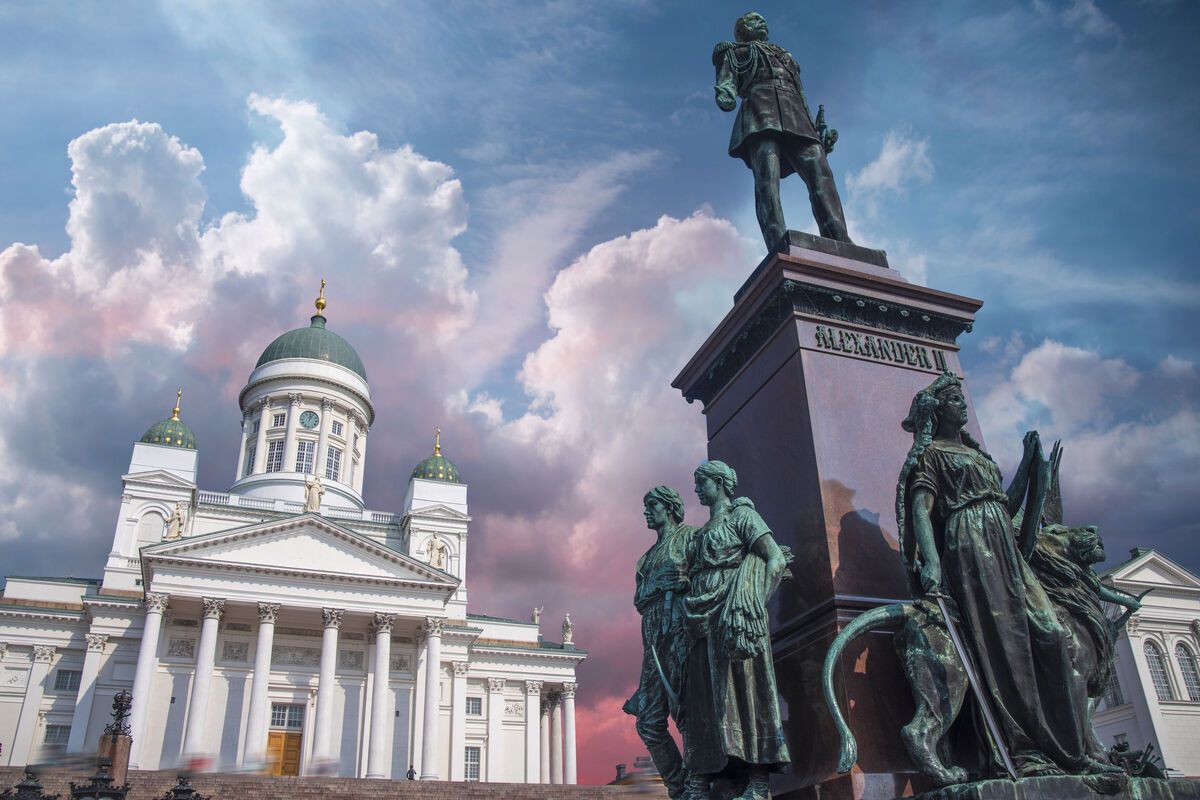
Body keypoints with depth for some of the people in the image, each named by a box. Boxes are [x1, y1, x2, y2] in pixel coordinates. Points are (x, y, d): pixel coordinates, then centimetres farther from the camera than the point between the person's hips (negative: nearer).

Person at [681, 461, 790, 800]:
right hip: (704, 624, 7)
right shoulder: (702, 532, 22)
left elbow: (777, 560, -9)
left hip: (733, 616, -7)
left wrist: (756, 607, -18)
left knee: (742, 688, -10)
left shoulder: (741, 515, 1)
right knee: (702, 697, 2)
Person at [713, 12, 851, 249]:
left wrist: (818, 129, 17)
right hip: (761, 110, -4)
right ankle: (780, 247, -45)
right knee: (767, 177, -27)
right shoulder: (735, 52, 27)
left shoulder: (786, 56, 41)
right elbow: (726, 78, 7)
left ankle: (841, 245, -35)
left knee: (820, 173, -19)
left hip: (796, 118, 5)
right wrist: (725, 93, -18)